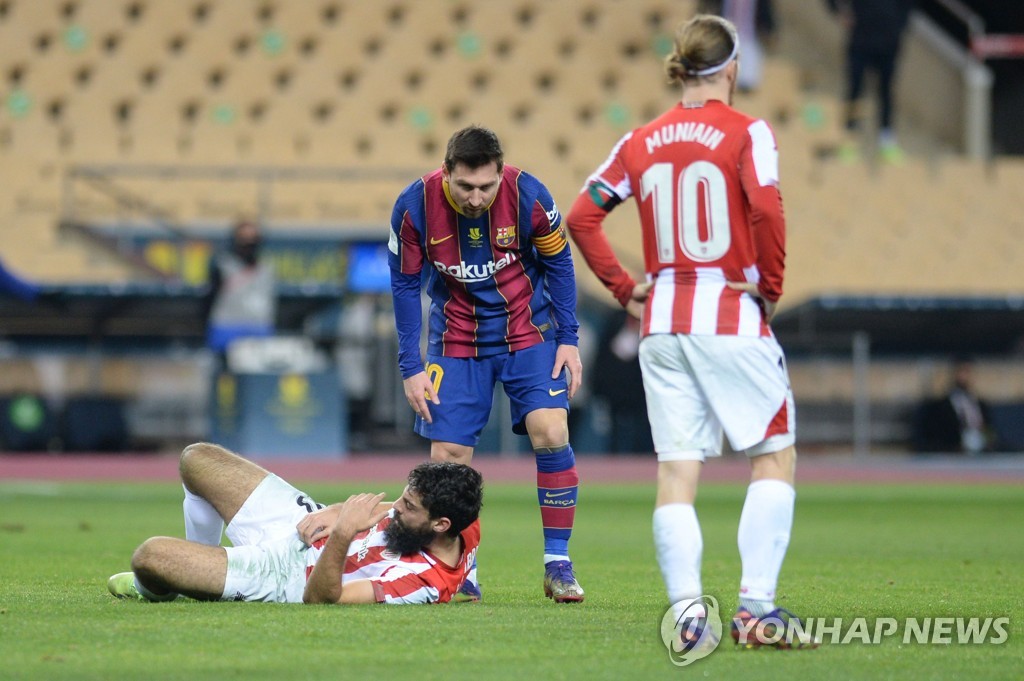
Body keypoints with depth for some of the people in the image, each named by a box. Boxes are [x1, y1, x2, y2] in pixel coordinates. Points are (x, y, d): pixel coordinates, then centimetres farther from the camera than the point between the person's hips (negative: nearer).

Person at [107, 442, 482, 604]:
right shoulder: (466, 526, -15)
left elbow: (318, 596, -36)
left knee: (150, 555, -17)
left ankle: (153, 590, 25)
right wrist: (336, 513, -11)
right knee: (197, 458, 13)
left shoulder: (421, 580, -37)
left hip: (287, 576, -8)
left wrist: (342, 535, -49)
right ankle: (199, 564, 40)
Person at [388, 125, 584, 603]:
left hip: (527, 331, -1)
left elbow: (558, 263, -3)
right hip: (456, 341, 1)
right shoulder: (415, 207, -19)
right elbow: (405, 285, -5)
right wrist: (411, 367, -6)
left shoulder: (527, 195, -20)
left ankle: (558, 564, -4)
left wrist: (568, 339, -4)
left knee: (551, 434, -16)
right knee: (447, 455, -7)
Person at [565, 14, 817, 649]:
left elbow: (582, 217, 8)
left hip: (663, 320, 5)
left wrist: (625, 287, 12)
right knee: (775, 455, 6)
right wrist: (770, 286, -7)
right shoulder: (746, 132, -6)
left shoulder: (641, 142, 9)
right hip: (733, 317, -5)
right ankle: (756, 606, -5)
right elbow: (766, 207, -19)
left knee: (677, 471, 5)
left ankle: (687, 615, -5)